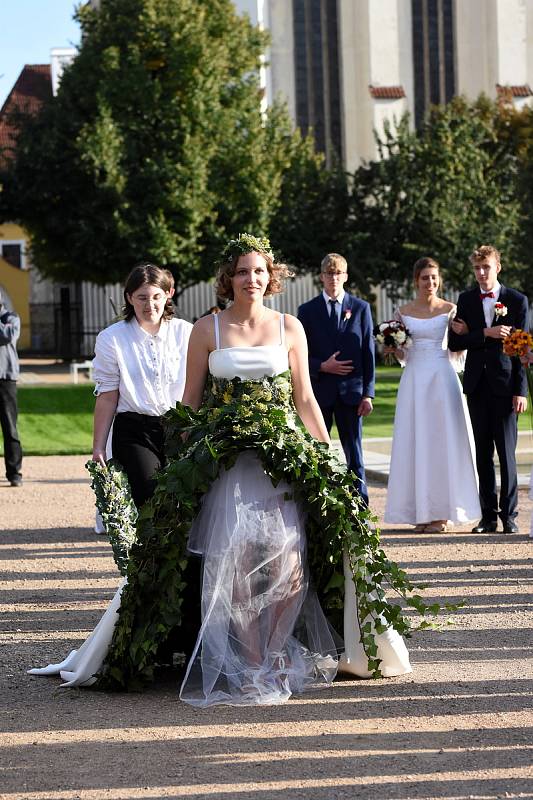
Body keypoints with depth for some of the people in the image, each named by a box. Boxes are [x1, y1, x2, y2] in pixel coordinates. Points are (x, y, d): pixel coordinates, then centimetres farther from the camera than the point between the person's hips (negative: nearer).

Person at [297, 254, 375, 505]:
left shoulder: (360, 308, 6)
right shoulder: (308, 310, 5)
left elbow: (368, 353, 3)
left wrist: (368, 393, -3)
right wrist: (322, 366, -13)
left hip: (351, 390, 0)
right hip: (320, 390, 0)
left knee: (354, 454, 3)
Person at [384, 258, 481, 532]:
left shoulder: (449, 309, 4)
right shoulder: (404, 312, 8)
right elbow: (401, 355, 14)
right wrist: (394, 349, -7)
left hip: (443, 378, -2)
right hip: (414, 379, 2)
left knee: (444, 442, -3)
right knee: (415, 444, 0)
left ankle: (441, 511, 3)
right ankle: (420, 512, 4)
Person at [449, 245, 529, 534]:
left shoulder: (517, 301, 1)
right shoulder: (466, 300, 9)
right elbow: (455, 342, 1)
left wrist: (520, 391, -8)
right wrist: (485, 333, -15)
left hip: (504, 384, -3)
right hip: (477, 385, 3)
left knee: (506, 452, -3)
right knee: (483, 453, 5)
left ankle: (509, 514, 2)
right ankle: (488, 515, 9)